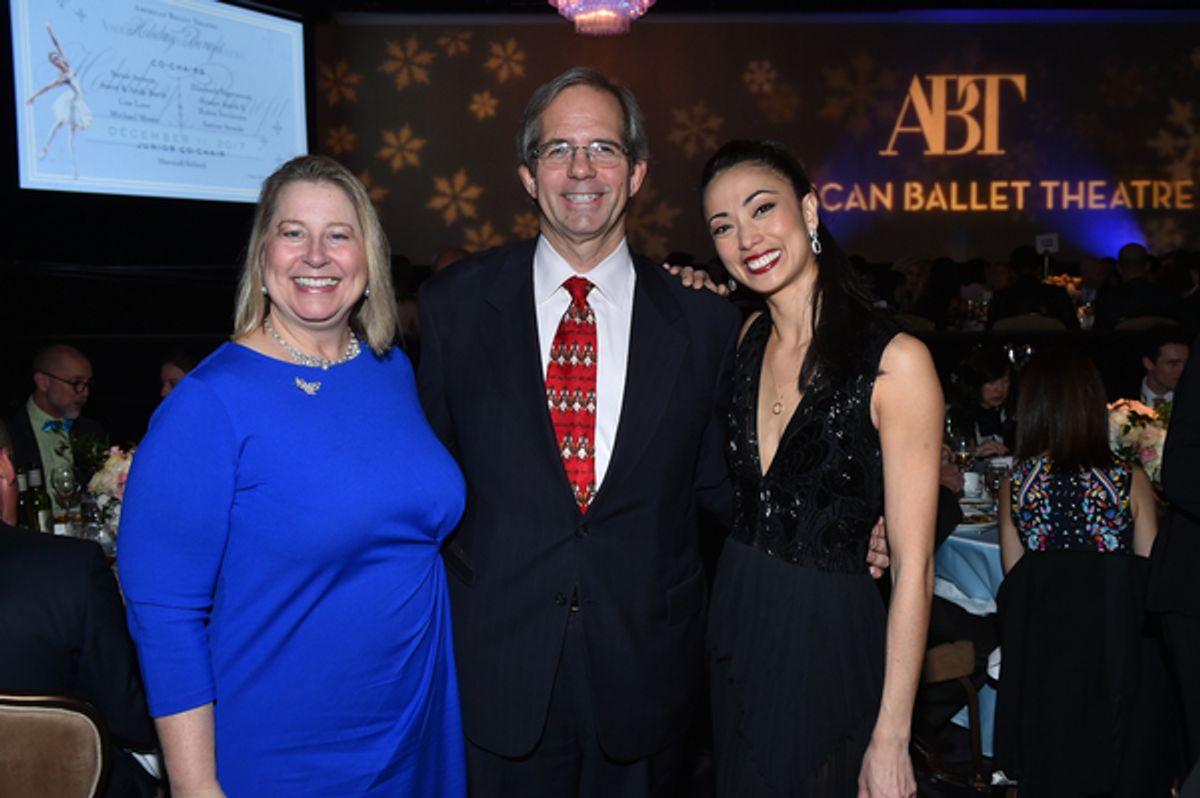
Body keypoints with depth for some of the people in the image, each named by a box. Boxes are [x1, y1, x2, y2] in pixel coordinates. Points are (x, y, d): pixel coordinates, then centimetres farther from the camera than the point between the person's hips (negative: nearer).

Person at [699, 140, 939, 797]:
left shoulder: (895, 361, -16)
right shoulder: (749, 337, 2)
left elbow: (913, 565, -15)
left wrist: (891, 738, -17)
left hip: (830, 645, -6)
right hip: (735, 629, 6)